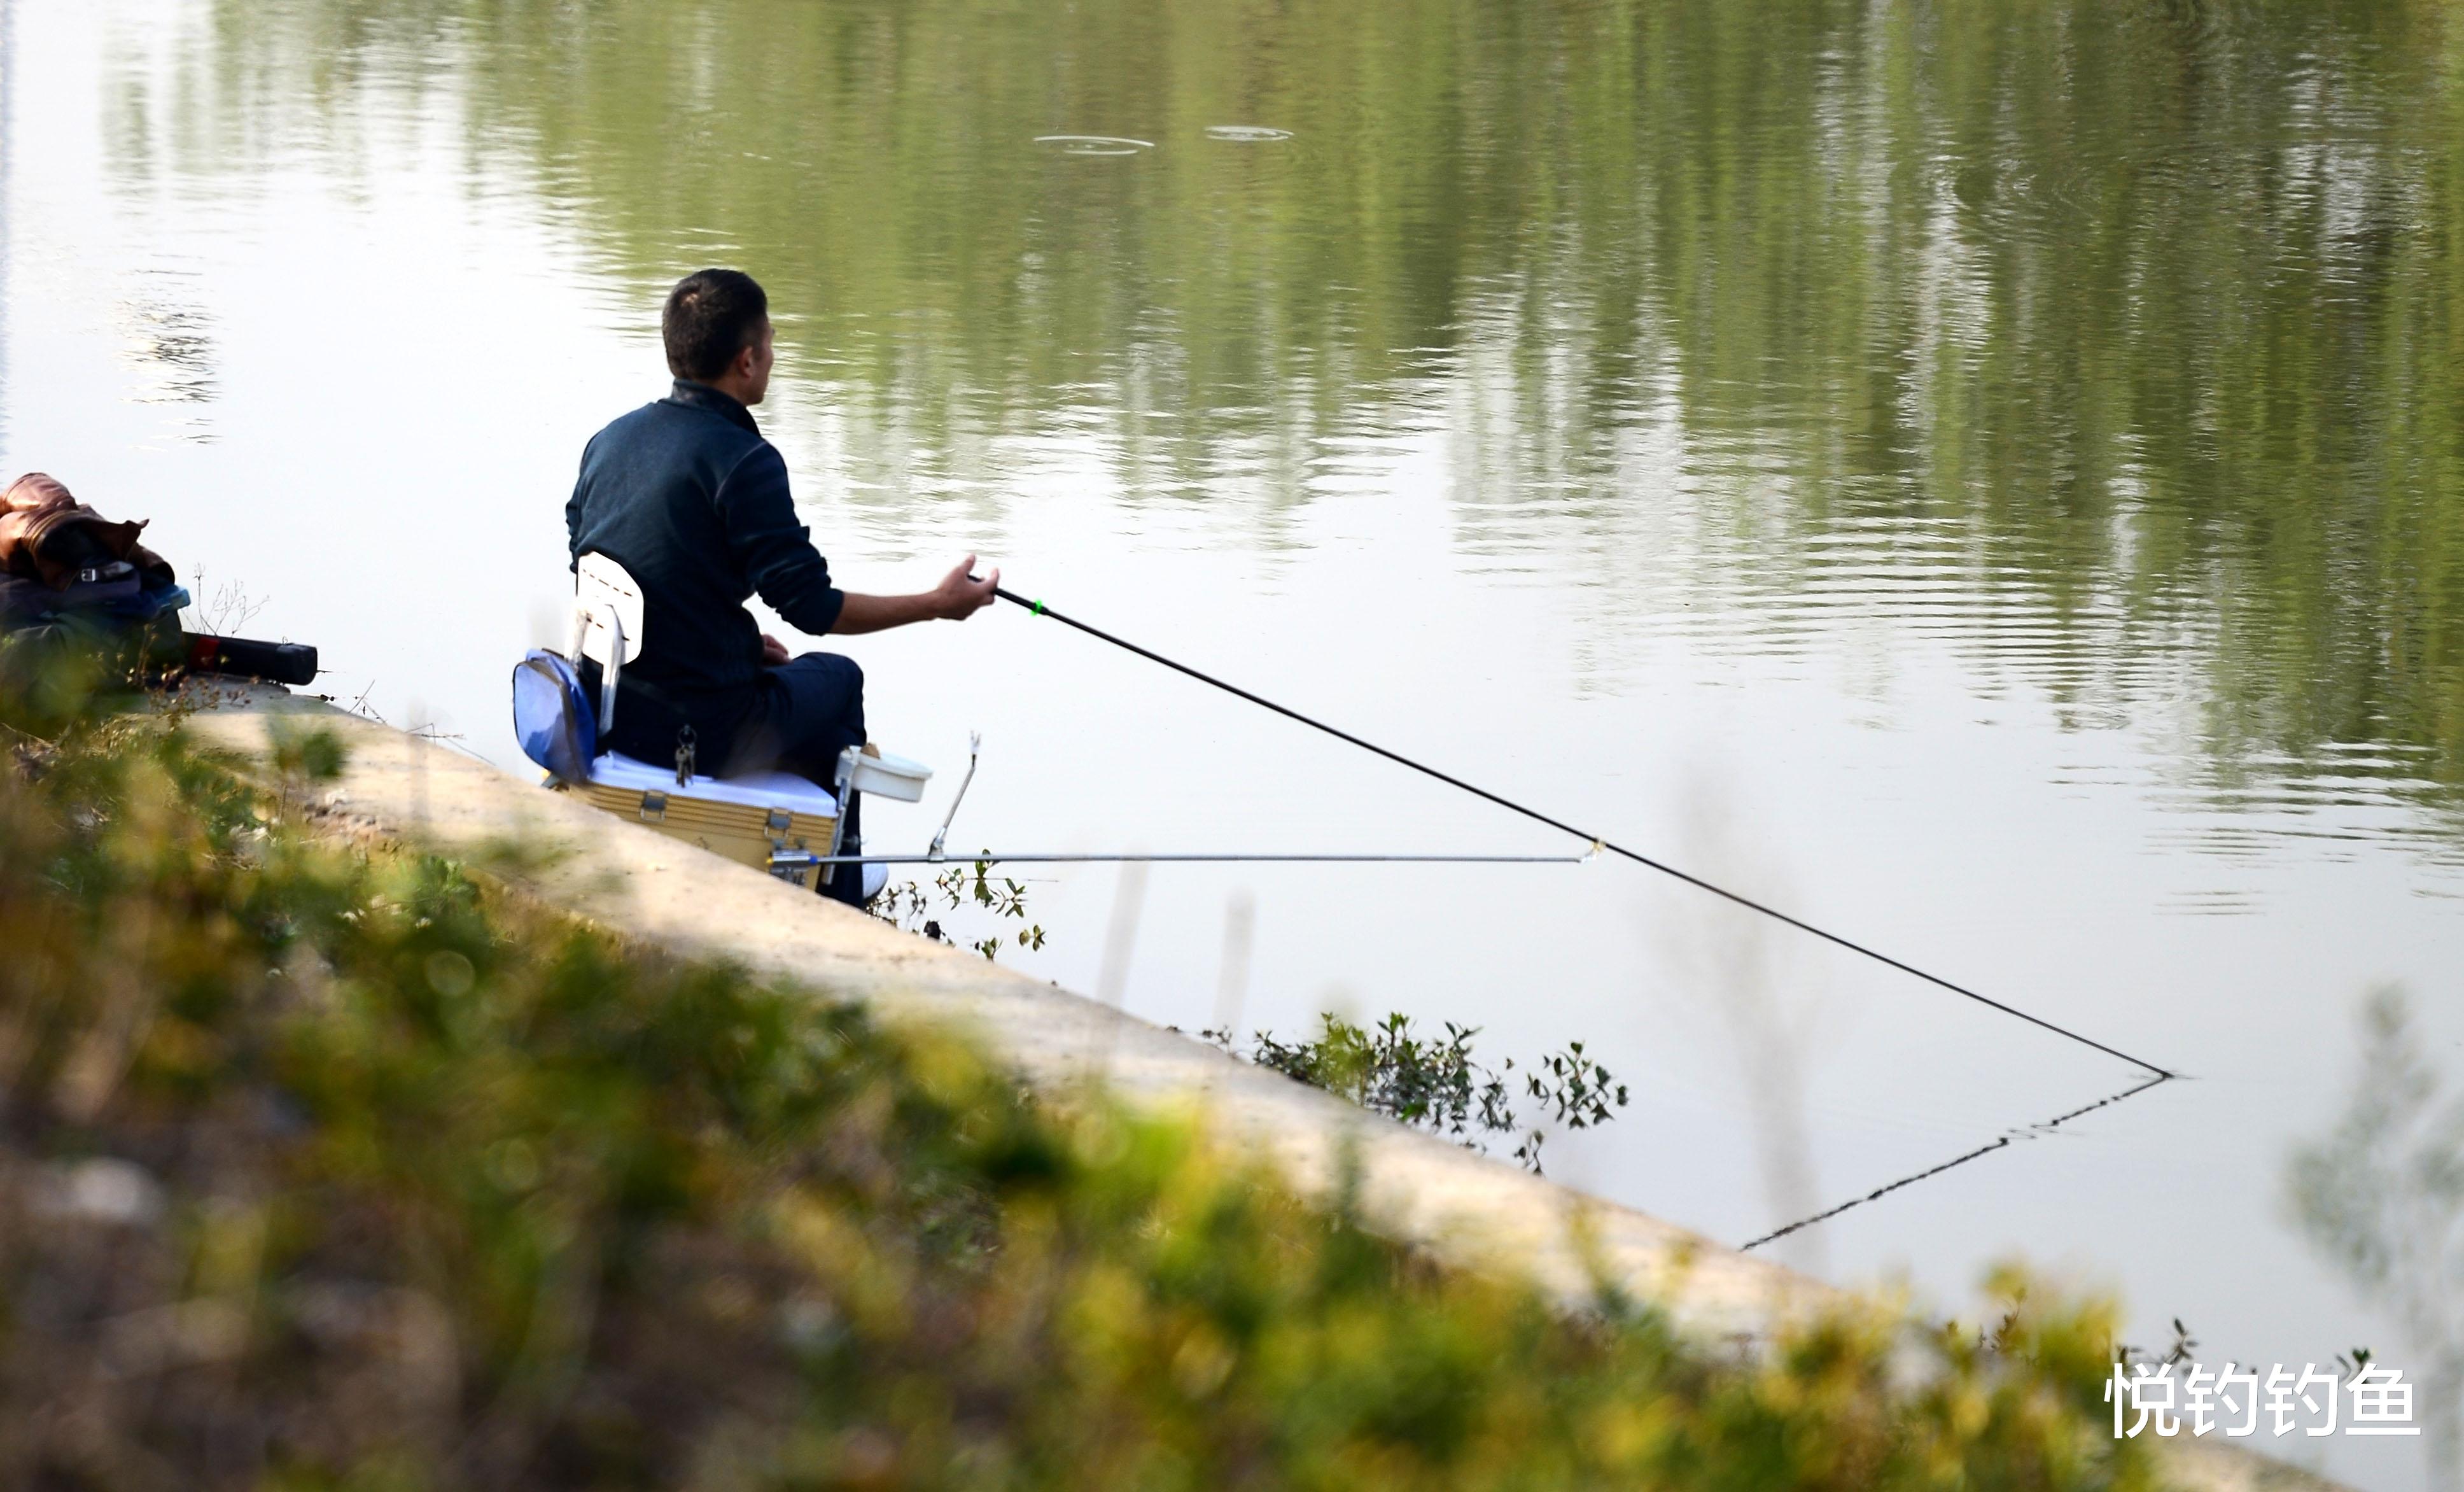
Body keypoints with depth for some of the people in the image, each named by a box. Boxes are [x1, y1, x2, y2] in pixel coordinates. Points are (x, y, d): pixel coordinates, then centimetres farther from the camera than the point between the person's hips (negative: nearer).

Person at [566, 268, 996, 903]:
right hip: (698, 731, -7)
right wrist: (937, 604, -4)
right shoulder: (743, 461, -17)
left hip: (600, 715, 7)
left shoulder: (610, 440, 6)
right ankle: (837, 914, 33)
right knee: (836, 678, 23)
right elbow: (812, 607, -16)